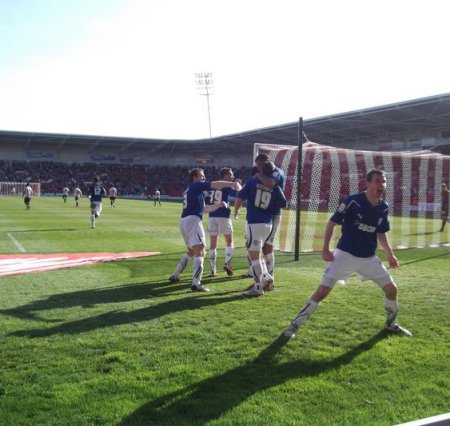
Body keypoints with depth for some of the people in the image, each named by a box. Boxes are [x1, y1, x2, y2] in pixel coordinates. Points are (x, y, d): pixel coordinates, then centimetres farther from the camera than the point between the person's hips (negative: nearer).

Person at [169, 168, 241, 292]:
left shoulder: (190, 191, 27)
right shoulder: (196, 186, 1)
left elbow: (204, 209, 29)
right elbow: (215, 184, -13)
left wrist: (219, 205, 22)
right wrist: (232, 184, -17)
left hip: (183, 221, 10)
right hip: (192, 220, -10)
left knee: (192, 251, 25)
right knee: (200, 252, -12)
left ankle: (175, 276, 31)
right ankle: (196, 284, -20)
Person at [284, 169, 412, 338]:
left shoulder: (383, 207, 0)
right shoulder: (352, 201, -17)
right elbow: (332, 223, -11)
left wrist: (390, 255, 12)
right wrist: (325, 249, -16)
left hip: (369, 258, 5)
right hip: (345, 255, -5)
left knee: (391, 289, 6)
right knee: (322, 291, -13)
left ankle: (391, 324, 33)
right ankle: (294, 324, 1)